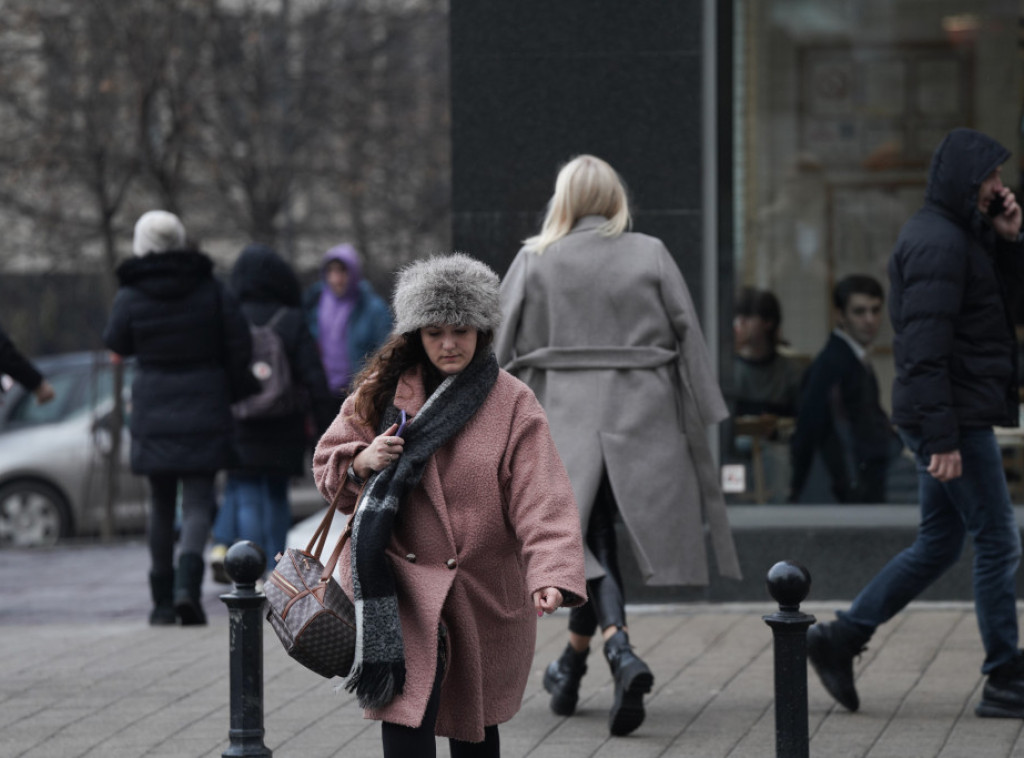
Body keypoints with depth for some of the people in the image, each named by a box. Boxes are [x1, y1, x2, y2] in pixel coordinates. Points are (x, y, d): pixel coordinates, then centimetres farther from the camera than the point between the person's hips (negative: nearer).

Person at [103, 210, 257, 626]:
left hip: (153, 411, 0)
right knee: (197, 502, 0)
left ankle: (163, 600, 14)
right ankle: (187, 586, -24)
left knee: (161, 504, 12)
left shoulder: (131, 297, -7)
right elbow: (238, 346, -3)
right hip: (203, 410, 0)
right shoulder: (209, 289, -2)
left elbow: (117, 344, 8)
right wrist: (240, 391, 9)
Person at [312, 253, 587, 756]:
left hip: (485, 597, 0)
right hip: (400, 591, 0)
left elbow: (542, 500, -15)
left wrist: (552, 574, -31)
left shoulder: (513, 405, -5)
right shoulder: (381, 393, 4)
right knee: (407, 714, -18)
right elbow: (326, 465, 11)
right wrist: (360, 463, -13)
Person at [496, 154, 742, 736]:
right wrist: (699, 421, 6)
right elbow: (688, 340, 1)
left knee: (591, 540, 1)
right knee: (594, 536, 13)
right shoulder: (651, 256, 1)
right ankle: (573, 666, 19)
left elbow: (506, 349, 0)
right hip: (641, 418, 1)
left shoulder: (535, 261, -1)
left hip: (565, 417, -1)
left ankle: (621, 652, -21)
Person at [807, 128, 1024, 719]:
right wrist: (942, 440, -25)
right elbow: (926, 348, -22)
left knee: (938, 545, 15)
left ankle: (840, 639, 17)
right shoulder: (939, 242, -17)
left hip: (954, 418, 10)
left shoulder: (959, 234, 16)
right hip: (955, 416, -10)